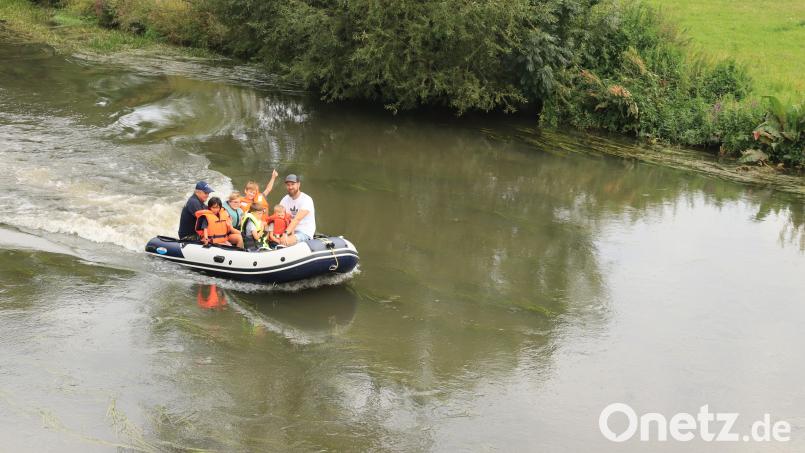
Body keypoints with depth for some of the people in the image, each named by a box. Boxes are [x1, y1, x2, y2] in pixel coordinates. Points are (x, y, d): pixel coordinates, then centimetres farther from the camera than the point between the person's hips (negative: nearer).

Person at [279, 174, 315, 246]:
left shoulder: (306, 200, -15)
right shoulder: (285, 199, 7)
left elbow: (297, 219, -27)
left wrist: (286, 234, -38)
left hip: (305, 232, -7)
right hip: (291, 230, 7)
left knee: (288, 241, -33)